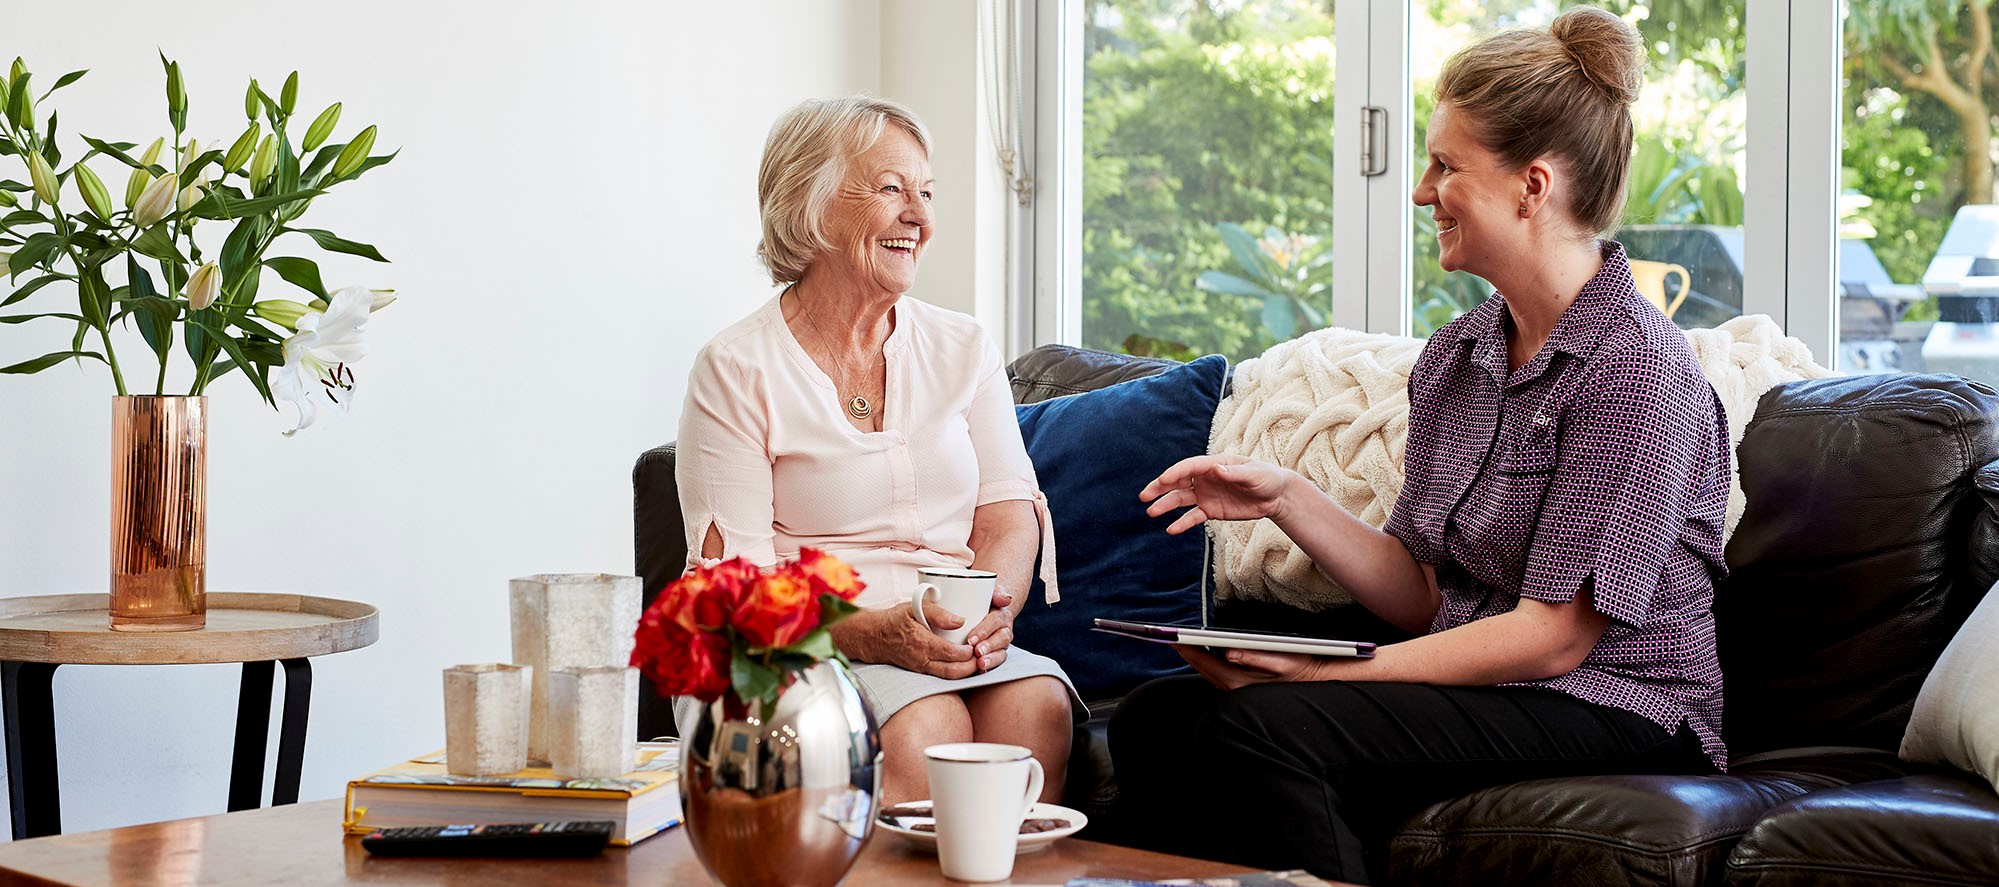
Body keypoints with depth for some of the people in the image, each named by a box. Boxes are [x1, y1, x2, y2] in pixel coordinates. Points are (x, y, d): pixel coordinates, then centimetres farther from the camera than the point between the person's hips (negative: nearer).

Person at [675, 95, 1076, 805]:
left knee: (1038, 706, -28)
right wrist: (873, 633, -23)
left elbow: (1010, 512, 8)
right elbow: (737, 576, -6)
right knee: (929, 728, -34)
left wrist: (992, 609, -15)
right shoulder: (736, 370, 1)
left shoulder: (963, 349, 16)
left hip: (958, 644, 4)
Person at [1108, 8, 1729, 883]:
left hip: (1614, 709, -7)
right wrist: (1288, 499, -2)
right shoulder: (1452, 358, 11)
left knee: (1262, 727, -28)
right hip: (1475, 685, 7)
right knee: (1156, 717, -12)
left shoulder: (1636, 369, -14)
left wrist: (1333, 673, -21)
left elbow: (1555, 634, -18)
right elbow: (1425, 599, 11)